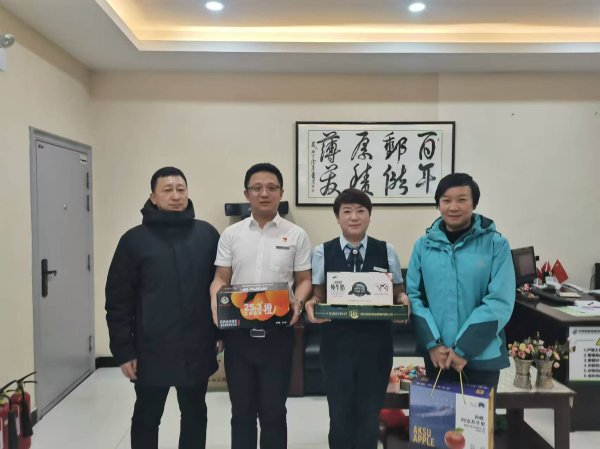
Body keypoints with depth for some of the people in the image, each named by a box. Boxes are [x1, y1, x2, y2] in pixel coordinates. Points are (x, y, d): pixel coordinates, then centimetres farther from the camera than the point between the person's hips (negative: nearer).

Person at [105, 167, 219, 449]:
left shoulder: (207, 234, 1)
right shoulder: (135, 239, -4)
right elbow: (118, 300, -3)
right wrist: (124, 350, -6)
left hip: (197, 348, 2)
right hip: (151, 350, -1)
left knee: (194, 414, 17)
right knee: (147, 417, 15)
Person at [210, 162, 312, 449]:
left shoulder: (296, 235, 2)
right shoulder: (231, 234, 5)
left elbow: (304, 280, 4)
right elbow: (221, 279, 5)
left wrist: (298, 302, -16)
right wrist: (216, 305, -14)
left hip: (278, 333, -1)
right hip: (238, 332, 2)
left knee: (273, 410, 9)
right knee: (242, 409, 14)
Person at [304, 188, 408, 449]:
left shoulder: (386, 251, 2)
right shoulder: (322, 253, 0)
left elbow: (398, 292, 7)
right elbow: (318, 295, 3)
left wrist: (402, 301, -14)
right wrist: (311, 305, -19)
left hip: (375, 342, 1)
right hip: (337, 342, 0)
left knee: (370, 412, 12)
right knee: (340, 412, 10)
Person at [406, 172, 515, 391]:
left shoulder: (496, 244, -6)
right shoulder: (424, 245, 0)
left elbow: (500, 302, -11)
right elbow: (413, 295, 0)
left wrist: (463, 349, -14)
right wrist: (432, 344, -10)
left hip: (482, 356, -2)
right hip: (437, 356, 2)